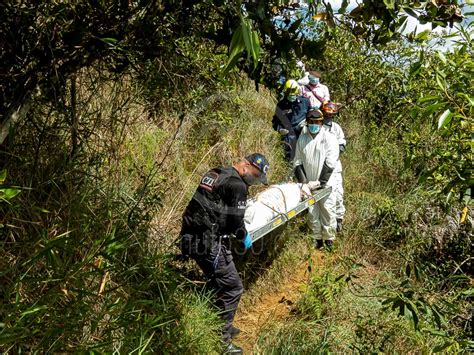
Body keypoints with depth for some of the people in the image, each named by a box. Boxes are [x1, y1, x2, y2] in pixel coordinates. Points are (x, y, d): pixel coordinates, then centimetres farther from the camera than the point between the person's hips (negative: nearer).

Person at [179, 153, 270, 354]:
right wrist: (244, 237, 7)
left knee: (220, 284, 23)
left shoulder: (216, 174, 15)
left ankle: (221, 327, 37)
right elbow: (235, 220, -13)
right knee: (232, 289, 2)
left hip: (192, 237, 10)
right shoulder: (237, 185, -12)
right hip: (207, 242, -10)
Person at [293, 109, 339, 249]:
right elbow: (297, 162, 9)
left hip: (326, 184, -3)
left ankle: (329, 239, 22)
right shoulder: (302, 139, 7)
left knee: (327, 212, 4)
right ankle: (318, 239, 26)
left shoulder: (329, 138, -5)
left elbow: (330, 163, -13)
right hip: (309, 184, 3)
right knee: (312, 213, 9)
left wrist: (320, 182, -18)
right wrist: (303, 181, -3)